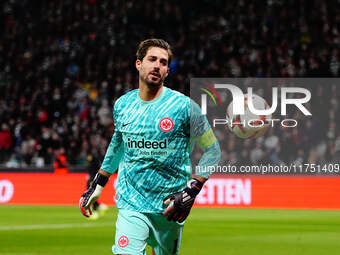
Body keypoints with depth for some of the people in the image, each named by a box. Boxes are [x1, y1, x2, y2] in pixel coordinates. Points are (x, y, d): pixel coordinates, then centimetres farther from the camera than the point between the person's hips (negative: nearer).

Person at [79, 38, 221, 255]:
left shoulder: (183, 106, -8)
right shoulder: (122, 105, 4)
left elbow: (212, 151, -2)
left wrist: (191, 192, -12)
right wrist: (97, 185, 25)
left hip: (169, 205, -1)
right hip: (131, 202, 1)